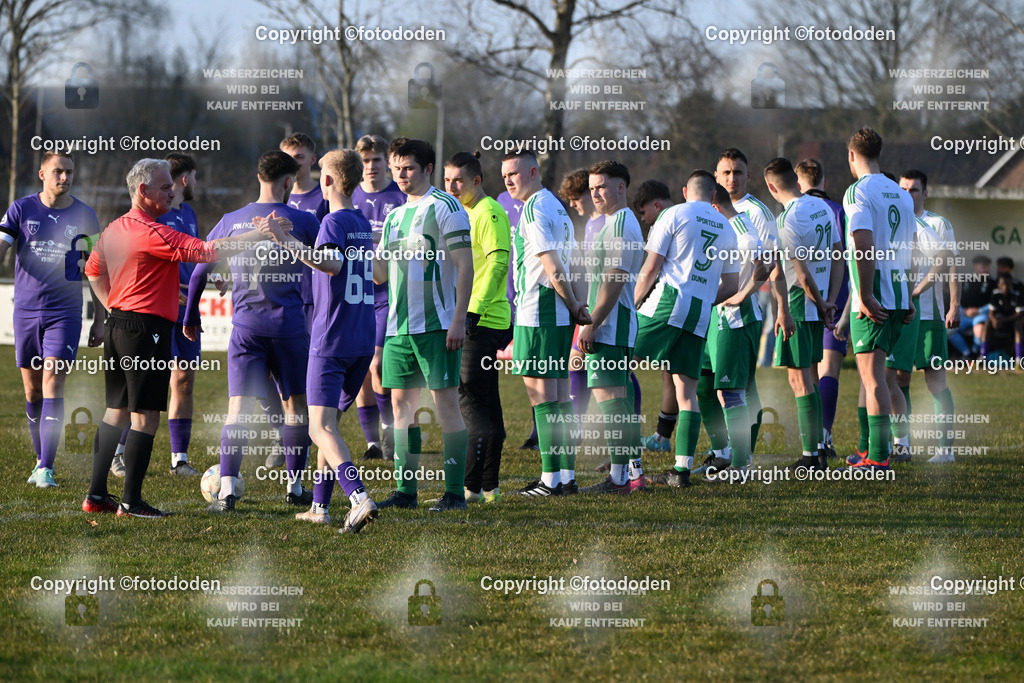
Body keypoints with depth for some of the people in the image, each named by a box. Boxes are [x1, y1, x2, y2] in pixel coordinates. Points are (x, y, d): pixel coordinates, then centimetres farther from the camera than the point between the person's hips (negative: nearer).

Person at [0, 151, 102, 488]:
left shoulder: (84, 216, 2)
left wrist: (100, 320, 7)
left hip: (65, 312, -2)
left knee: (52, 386, -12)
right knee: (32, 389, 8)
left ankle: (46, 469, -12)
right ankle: (41, 459, 24)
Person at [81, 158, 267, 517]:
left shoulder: (113, 229, 12)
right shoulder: (152, 233, -18)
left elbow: (93, 270, 26)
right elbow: (204, 251, -24)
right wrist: (258, 234, -24)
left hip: (117, 324, 9)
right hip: (147, 330, -9)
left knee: (116, 411, 15)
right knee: (145, 417, -4)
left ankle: (96, 495, 17)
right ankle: (131, 501, -3)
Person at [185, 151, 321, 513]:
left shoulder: (231, 221, 4)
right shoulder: (303, 221, -2)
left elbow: (199, 270, 10)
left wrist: (191, 315, 22)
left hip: (245, 327, 1)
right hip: (289, 326, -1)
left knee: (238, 409, -2)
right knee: (296, 405, 13)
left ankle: (227, 489, -14)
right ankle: (295, 486, 18)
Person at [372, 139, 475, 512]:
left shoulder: (445, 207, -5)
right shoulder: (394, 215, 17)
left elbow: (464, 265, -10)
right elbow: (380, 273, 20)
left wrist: (458, 320, -17)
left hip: (436, 324, -7)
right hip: (399, 324, 7)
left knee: (446, 402, -6)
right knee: (402, 403, 6)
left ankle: (455, 492, -3)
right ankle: (405, 491, 11)